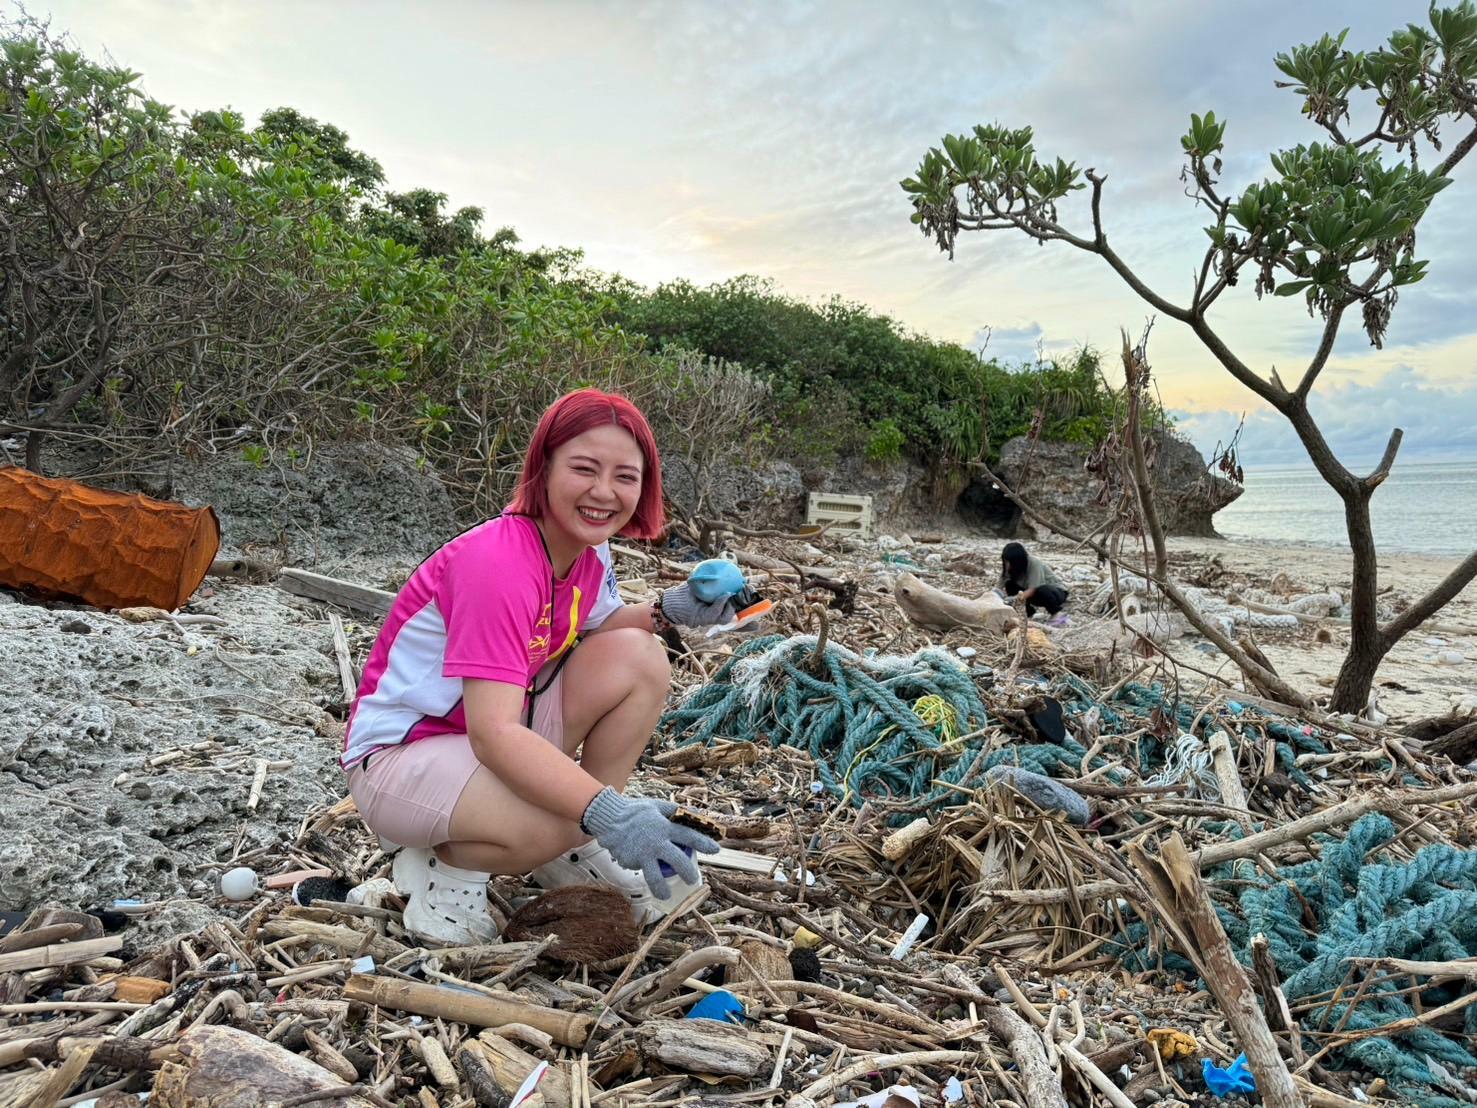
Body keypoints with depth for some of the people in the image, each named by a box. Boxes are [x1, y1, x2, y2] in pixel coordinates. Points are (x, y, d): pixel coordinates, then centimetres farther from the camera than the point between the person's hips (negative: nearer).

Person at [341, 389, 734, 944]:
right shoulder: (499, 562, -30)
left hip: (501, 735, 8)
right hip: (400, 756, -8)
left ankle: (574, 854, 2)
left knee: (639, 657, -8)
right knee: (562, 822, -35)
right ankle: (444, 865, -1)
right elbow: (493, 733, -37)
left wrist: (666, 610, -6)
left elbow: (596, 627, 15)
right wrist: (607, 813, -47)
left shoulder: (588, 550, -4)